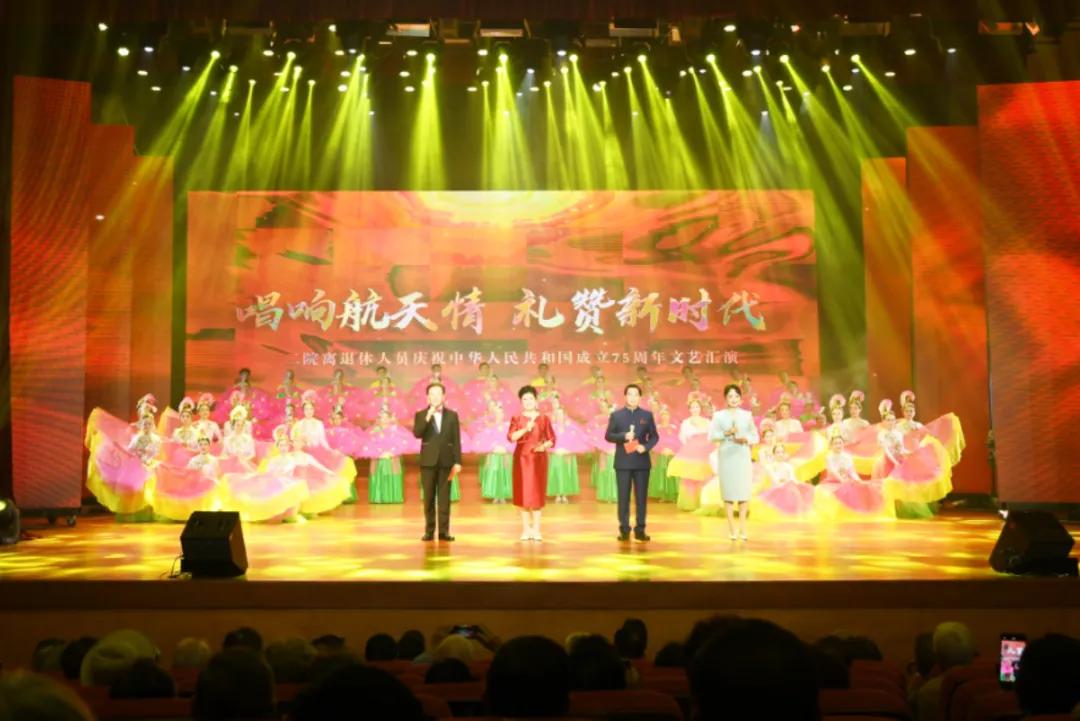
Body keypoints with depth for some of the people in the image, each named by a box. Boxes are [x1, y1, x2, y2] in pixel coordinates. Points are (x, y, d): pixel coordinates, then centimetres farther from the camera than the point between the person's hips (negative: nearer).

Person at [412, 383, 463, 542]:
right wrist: (428, 417, -20)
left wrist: (457, 462, -2)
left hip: (446, 461, 0)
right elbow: (417, 434, -11)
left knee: (444, 497, 1)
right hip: (428, 461, 0)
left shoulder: (452, 415, 7)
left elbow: (456, 440, 4)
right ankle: (429, 531, 7)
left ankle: (444, 531, 3)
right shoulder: (421, 415, 5)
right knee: (429, 498, 3)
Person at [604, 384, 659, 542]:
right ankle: (624, 530, 6)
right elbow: (608, 436, 1)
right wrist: (624, 436, -15)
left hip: (642, 462, 1)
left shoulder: (647, 415, 8)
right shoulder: (616, 415, 4)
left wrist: (646, 446, -12)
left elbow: (654, 436, 8)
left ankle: (640, 529, 8)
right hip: (623, 462, -1)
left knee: (641, 497, 2)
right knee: (623, 497, 0)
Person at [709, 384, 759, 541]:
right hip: (726, 456, -1)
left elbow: (755, 436, 10)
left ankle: (742, 527, 5)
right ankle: (731, 528, 3)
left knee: (743, 491, -3)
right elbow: (711, 436, -3)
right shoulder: (718, 415, 4)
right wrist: (726, 433, -17)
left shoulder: (747, 415, 9)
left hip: (743, 456, 1)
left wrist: (746, 439, -10)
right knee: (728, 490, -2)